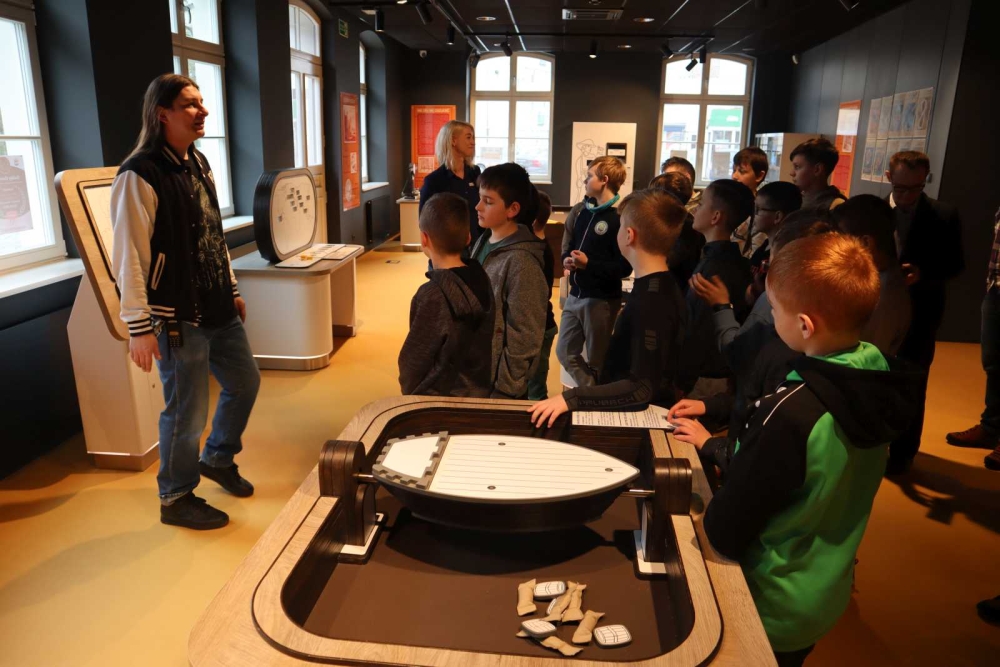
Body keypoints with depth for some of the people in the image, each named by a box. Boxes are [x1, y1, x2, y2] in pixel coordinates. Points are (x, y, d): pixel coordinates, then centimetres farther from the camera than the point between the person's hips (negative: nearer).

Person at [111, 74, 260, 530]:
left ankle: (217, 459, 42)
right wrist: (139, 327, -19)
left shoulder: (198, 163, 10)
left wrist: (232, 289, 19)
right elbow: (129, 257, -18)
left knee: (244, 382, 18)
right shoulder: (139, 175, -17)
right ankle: (176, 499, 24)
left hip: (217, 308, 9)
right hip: (177, 317, -8)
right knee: (187, 411, 3)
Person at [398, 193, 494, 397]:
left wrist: (409, 391, 3)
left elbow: (414, 360, -15)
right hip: (479, 393, 7)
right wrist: (477, 386, 15)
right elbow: (482, 345, 5)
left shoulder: (433, 294, -25)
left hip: (439, 399, -6)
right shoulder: (481, 280, -5)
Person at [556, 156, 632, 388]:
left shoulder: (619, 217, -14)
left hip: (602, 299, -8)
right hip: (576, 295, 8)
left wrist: (588, 264, -23)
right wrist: (567, 260, -2)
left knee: (596, 360, 7)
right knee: (565, 352, 13)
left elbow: (624, 267, -19)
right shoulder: (583, 210, 11)